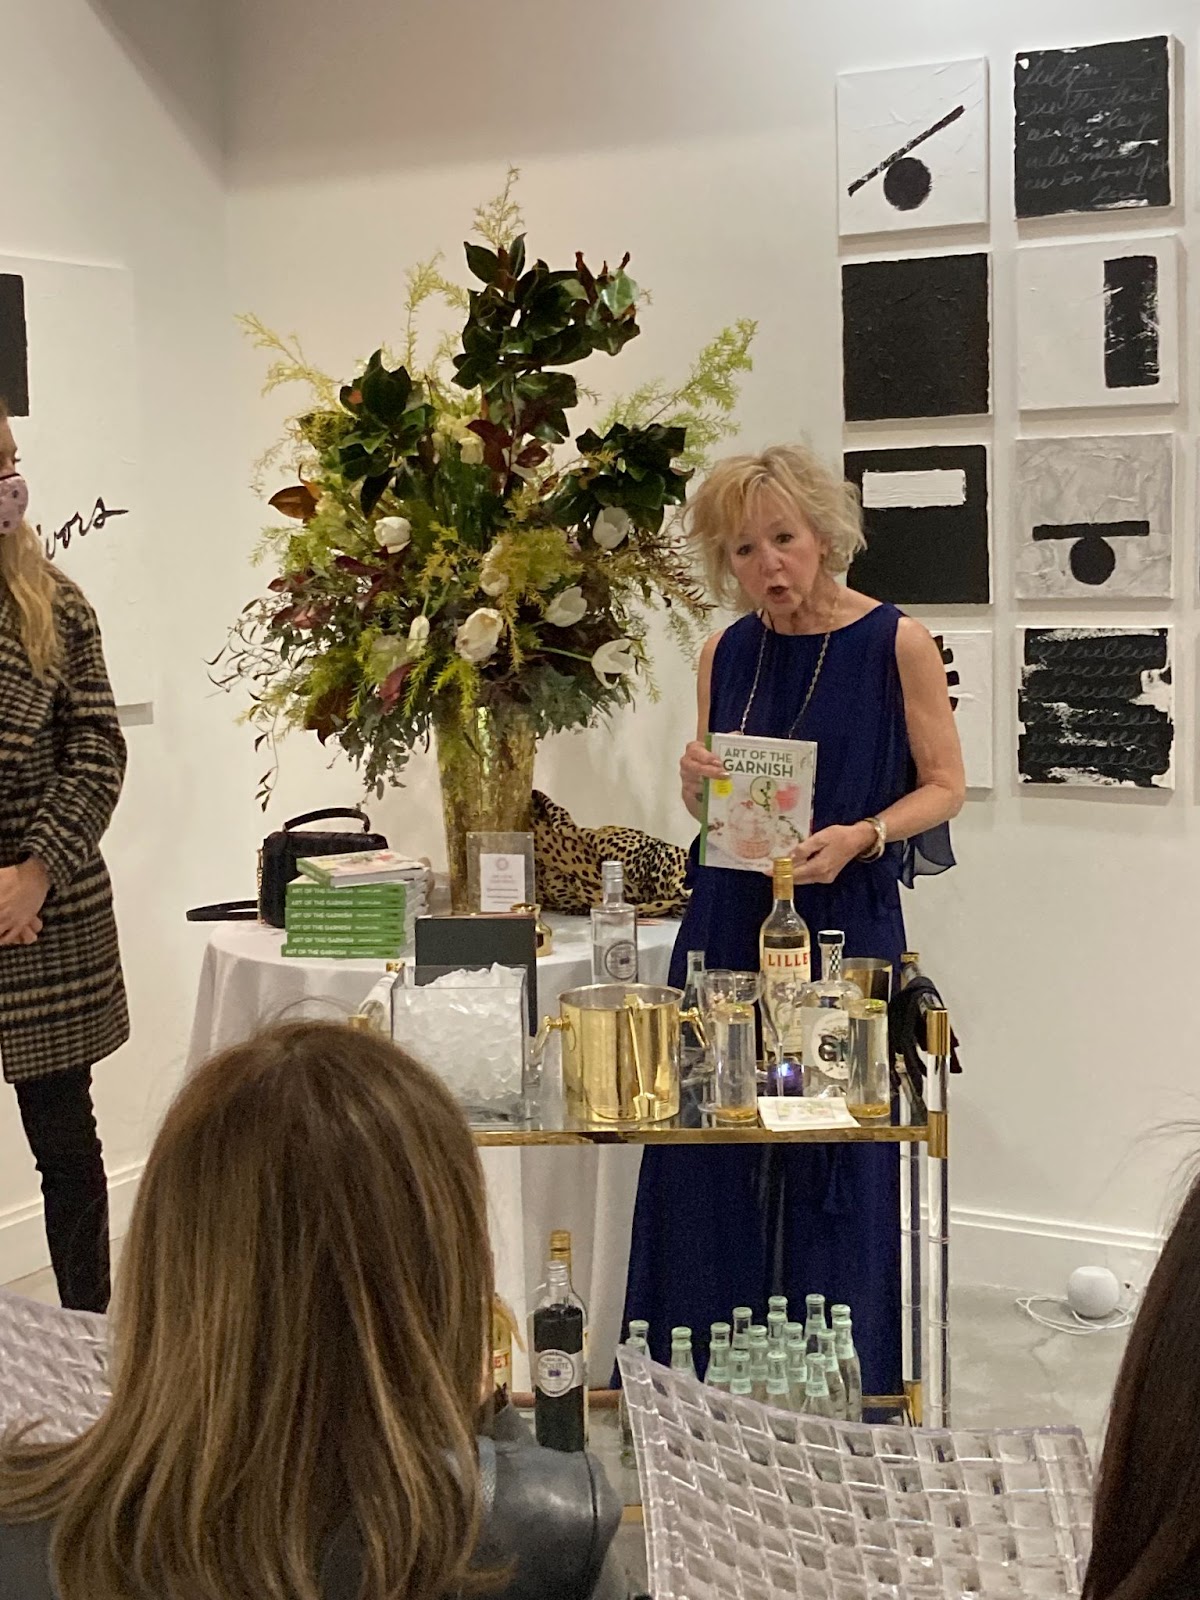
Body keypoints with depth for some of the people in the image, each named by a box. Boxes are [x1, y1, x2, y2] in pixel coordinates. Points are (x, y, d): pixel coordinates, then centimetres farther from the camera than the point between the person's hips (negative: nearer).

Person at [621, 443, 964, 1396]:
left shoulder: (897, 643, -4)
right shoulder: (727, 654, 9)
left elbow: (944, 785, -1)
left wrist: (859, 837, -17)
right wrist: (698, 782, -6)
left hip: (846, 924, -4)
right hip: (728, 923, 4)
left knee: (840, 1161, 0)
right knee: (707, 1160, 4)